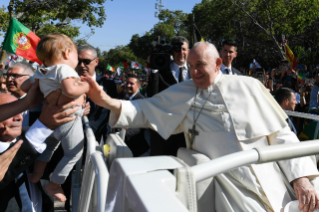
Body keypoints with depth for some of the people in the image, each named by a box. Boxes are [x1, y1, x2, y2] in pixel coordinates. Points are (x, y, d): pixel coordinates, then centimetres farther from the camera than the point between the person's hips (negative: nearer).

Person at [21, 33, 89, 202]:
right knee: (74, 153, 8)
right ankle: (54, 185, 15)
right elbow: (70, 90, -33)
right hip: (68, 118, -8)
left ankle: (36, 174, 42)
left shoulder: (41, 73, 8)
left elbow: (24, 86, 21)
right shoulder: (64, 68, -17)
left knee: (50, 145, 32)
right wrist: (86, 86, -16)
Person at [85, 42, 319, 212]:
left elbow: (281, 133, 3)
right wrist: (108, 102, -12)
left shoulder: (249, 87, 2)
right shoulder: (183, 93, 4)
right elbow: (146, 110, 3)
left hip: (271, 187, 2)